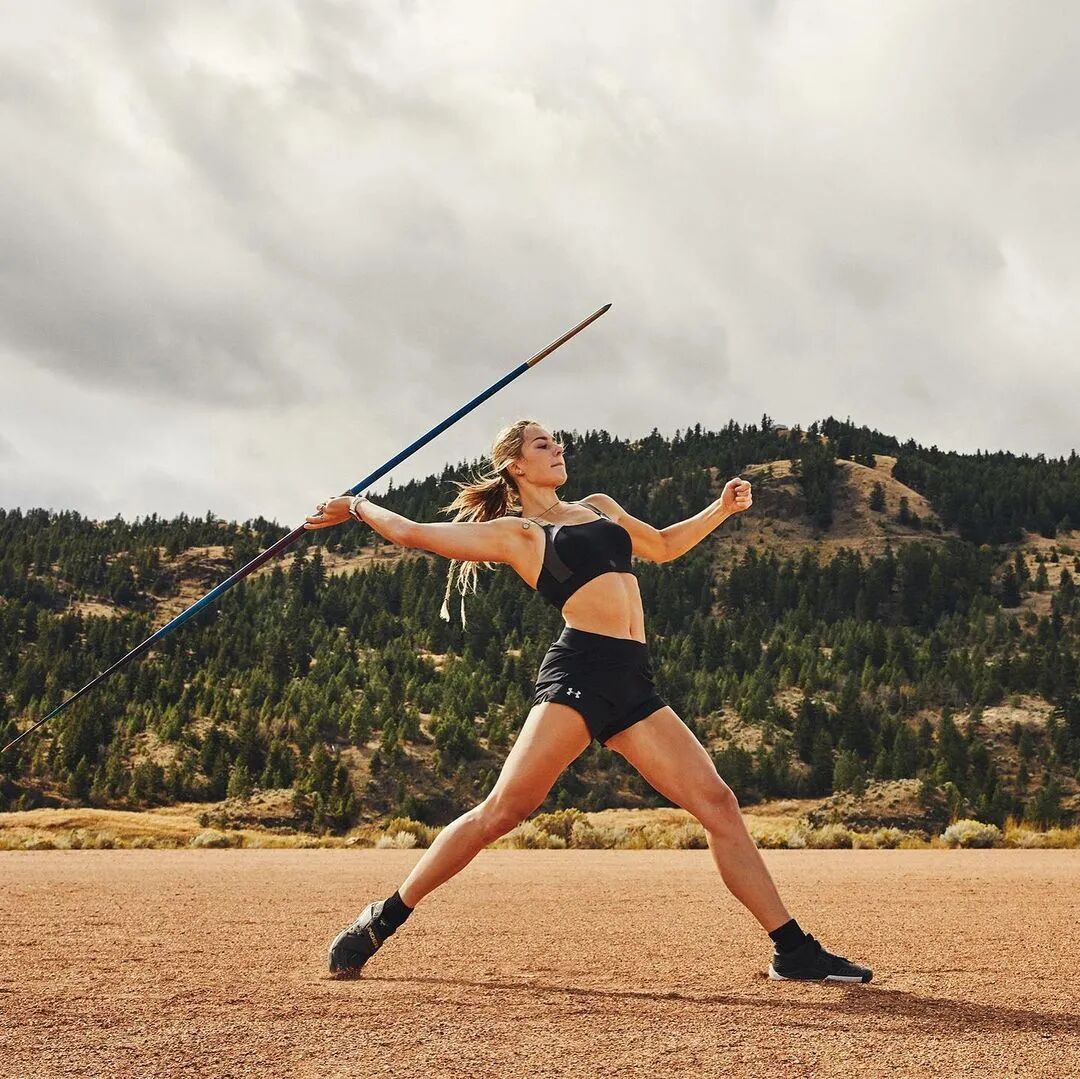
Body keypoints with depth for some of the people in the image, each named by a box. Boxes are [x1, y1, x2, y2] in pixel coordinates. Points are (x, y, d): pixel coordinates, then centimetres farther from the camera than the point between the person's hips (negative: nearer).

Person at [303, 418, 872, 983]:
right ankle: (382, 919, -2)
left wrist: (721, 509, 30)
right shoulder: (512, 532, 8)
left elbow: (662, 546, 41)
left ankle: (792, 949, 3)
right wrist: (358, 505, 22)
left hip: (634, 685, 6)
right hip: (579, 674, -6)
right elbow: (412, 532, 7)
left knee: (718, 804, -2)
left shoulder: (600, 507, 26)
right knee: (503, 809, -14)